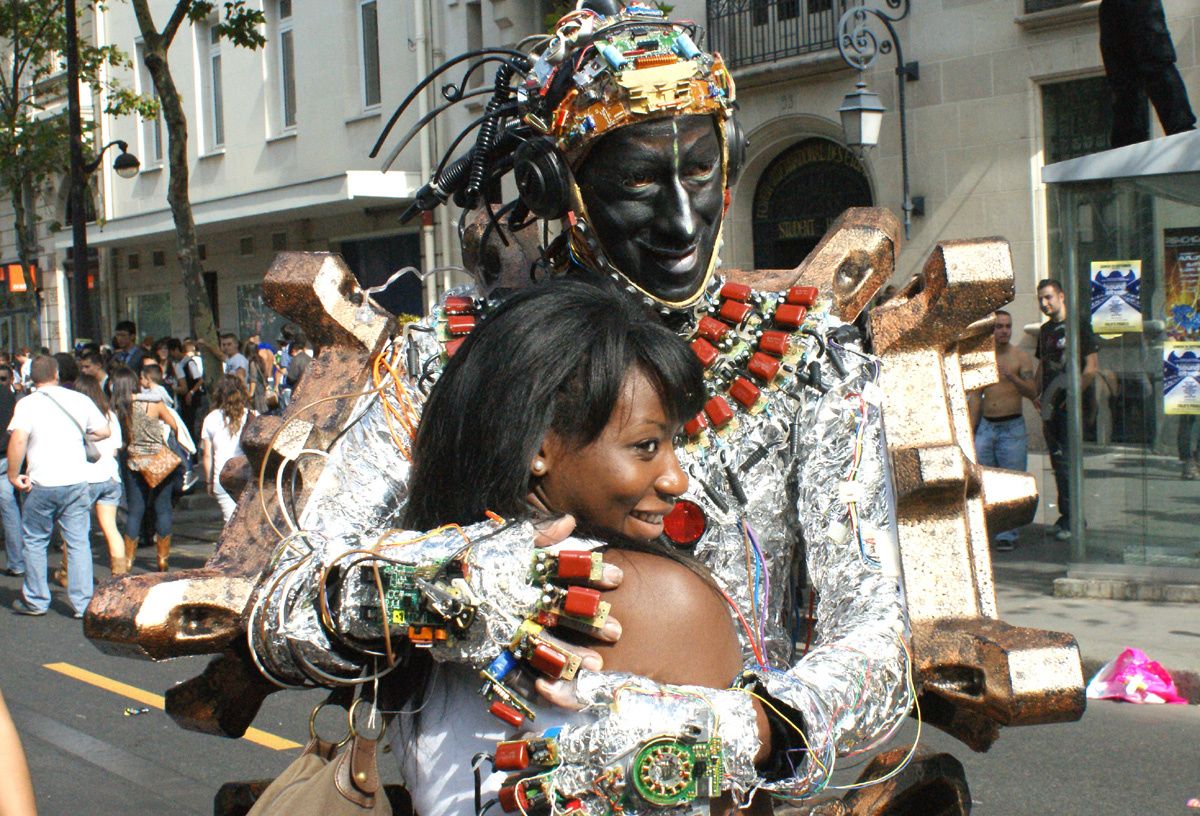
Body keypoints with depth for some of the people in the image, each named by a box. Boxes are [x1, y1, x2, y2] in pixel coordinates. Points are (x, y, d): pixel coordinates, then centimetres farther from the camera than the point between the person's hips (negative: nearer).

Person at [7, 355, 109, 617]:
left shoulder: (27, 404, -6)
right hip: (76, 481, 2)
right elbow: (103, 431, 10)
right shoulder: (79, 400, 4)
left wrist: (14, 475, -10)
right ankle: (83, 603, 4)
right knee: (78, 542, 6)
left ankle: (35, 601, 19)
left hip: (41, 484, -2)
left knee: (35, 542, 13)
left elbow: (18, 439, -19)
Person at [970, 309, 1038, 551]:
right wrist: (970, 431, 10)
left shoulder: (1020, 356, 0)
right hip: (986, 426, 3)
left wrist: (1012, 377, -24)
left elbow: (1032, 393, -6)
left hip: (1012, 428, -3)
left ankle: (1007, 535, 3)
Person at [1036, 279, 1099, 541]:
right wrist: (1038, 394, 9)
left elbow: (1092, 367, -11)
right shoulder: (1045, 330, 16)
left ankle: (1071, 519, -6)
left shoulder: (1079, 325, -6)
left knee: (1067, 460, -11)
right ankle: (1067, 516, 18)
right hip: (1050, 406, 7)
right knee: (1057, 460, 10)